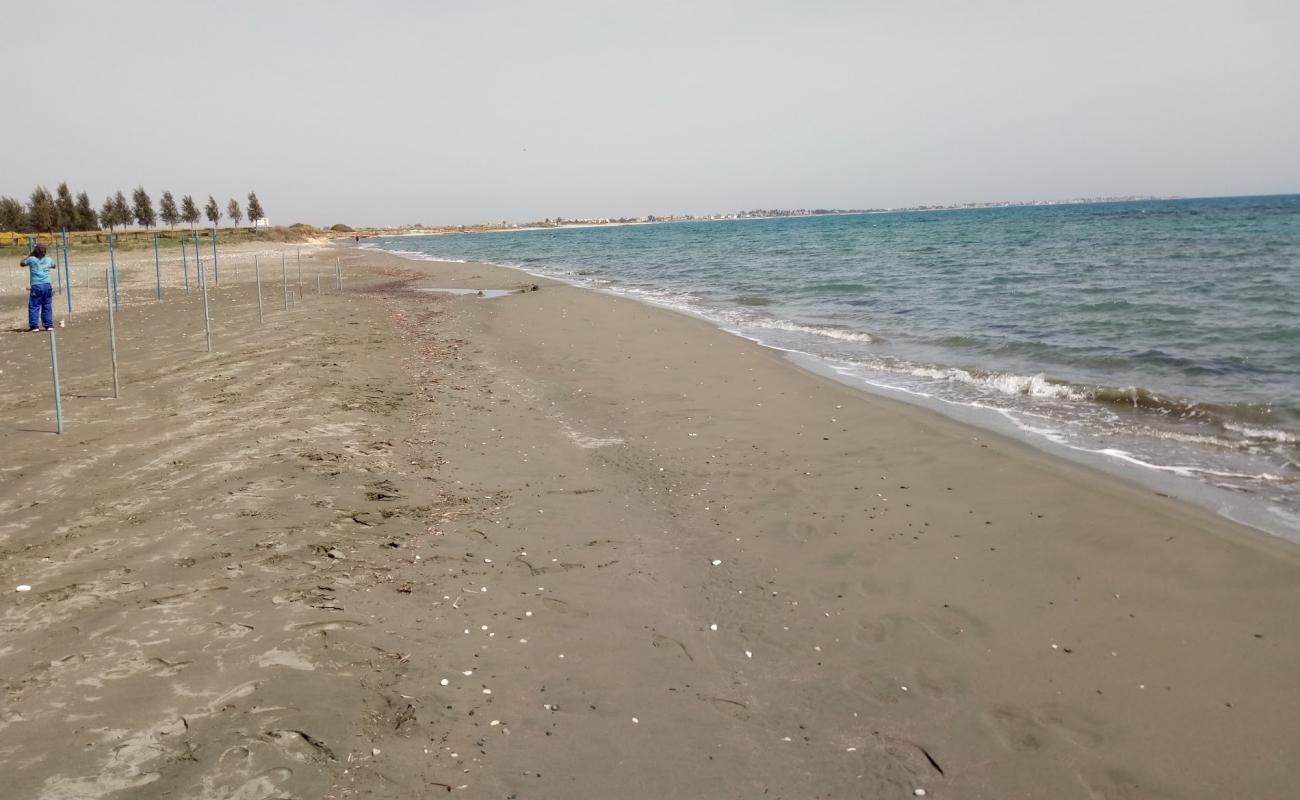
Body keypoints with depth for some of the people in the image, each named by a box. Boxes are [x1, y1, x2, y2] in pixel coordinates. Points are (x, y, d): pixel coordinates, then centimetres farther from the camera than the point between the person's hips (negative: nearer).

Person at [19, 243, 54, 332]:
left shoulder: (31, 259, -2)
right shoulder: (48, 260, 7)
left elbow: (21, 263, 18)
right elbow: (53, 265, 31)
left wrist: (30, 255, 21)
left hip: (36, 286, -3)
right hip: (47, 285, 3)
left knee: (34, 306, 1)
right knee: (47, 306, 9)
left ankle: (34, 325, -5)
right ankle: (49, 325, 9)